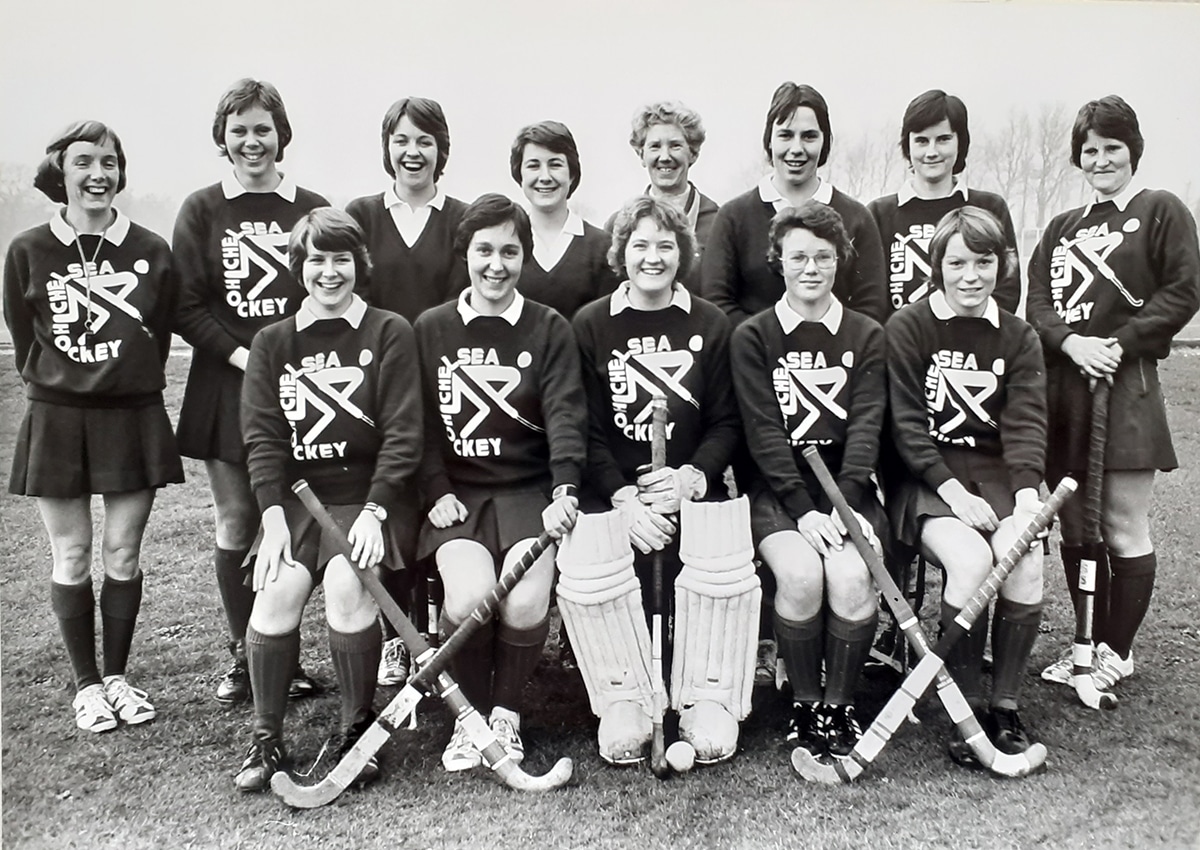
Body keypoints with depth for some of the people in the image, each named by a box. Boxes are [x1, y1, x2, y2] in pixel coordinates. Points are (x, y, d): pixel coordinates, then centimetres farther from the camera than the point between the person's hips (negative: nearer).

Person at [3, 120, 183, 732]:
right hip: (56, 421, 0)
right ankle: (86, 685, 22)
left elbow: (159, 335, 7)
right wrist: (54, 385, 6)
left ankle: (117, 676, 24)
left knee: (123, 555, 7)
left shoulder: (151, 251, -1)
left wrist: (134, 385, 6)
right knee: (71, 558, 7)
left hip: (134, 417, 0)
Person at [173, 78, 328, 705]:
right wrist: (241, 355, -12)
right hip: (224, 388, 0)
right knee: (235, 527, 6)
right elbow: (185, 306, 1)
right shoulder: (202, 211, 6)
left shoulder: (312, 210, 6)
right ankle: (241, 655, 19)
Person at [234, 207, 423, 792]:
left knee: (347, 584, -28)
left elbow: (402, 432, -5)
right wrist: (274, 515, -9)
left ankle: (356, 731, -7)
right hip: (298, 497, 3)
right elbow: (262, 436, 5)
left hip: (371, 496, -2)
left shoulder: (389, 333, 3)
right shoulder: (272, 342, 13)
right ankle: (266, 739, -3)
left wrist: (374, 511, -15)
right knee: (279, 590, -22)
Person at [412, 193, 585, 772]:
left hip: (529, 489, 0)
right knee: (469, 594, -24)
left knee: (527, 599, -24)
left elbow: (565, 412, -7)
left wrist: (564, 490, -21)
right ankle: (469, 716, 3)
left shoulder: (549, 329, 6)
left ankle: (506, 713, 5)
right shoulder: (431, 329, 10)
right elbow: (420, 421, 6)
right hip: (457, 492, 1)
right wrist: (437, 491, -7)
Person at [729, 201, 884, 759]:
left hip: (847, 486, 1)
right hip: (778, 489, -1)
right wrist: (804, 509, -16)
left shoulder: (867, 336, 11)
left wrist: (844, 504, -16)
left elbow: (866, 424, -1)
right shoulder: (753, 336, 5)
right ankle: (804, 703, -3)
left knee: (852, 576, -26)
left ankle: (840, 703, -2)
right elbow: (763, 431, -5)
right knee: (801, 574, -28)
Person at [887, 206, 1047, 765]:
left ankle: (1006, 705, -7)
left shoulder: (1018, 338, 11)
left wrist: (1026, 491, -18)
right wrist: (953, 489, -18)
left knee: (1025, 558, -25)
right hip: (926, 479, -3)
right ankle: (966, 710, -12)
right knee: (971, 559, -29)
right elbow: (906, 424, -8)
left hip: (996, 474, 3)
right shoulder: (907, 327, 0)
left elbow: (1025, 422, -1)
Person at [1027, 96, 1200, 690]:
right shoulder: (1062, 228, 20)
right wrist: (1071, 342, -11)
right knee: (1075, 528, 9)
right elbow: (1037, 301, 8)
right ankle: (1087, 642, 21)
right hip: (1063, 387, 5)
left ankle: (1117, 650, 13)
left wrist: (1118, 343, -14)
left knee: (1123, 529, 0)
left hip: (1126, 386, -5)